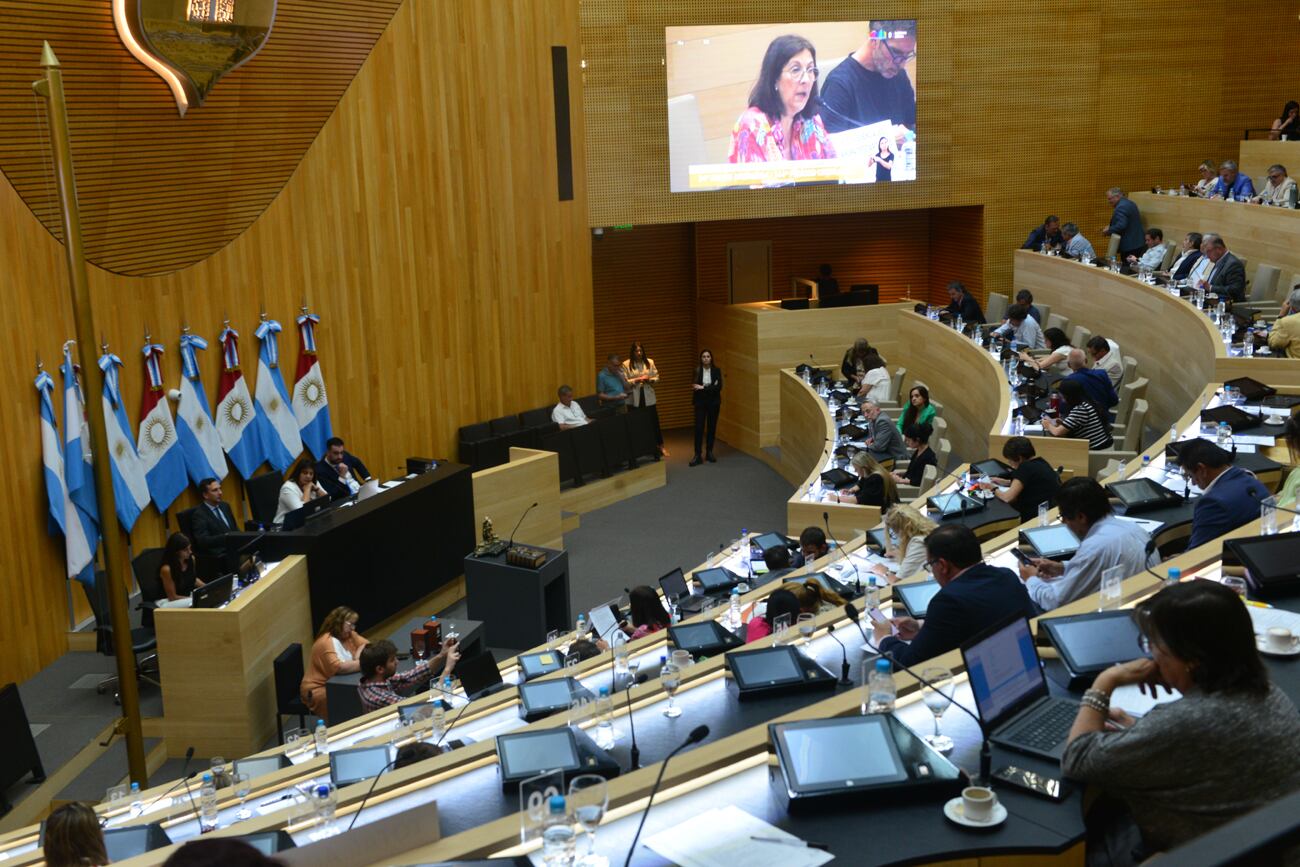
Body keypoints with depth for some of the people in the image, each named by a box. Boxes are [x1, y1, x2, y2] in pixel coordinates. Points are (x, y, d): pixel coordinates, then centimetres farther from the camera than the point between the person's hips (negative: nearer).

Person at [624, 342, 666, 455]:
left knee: (654, 421, 6)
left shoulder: (650, 362, 3)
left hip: (648, 397, 2)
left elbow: (656, 377, 6)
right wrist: (636, 380, -17)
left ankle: (661, 446, 16)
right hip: (634, 399, -2)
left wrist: (649, 379, -13)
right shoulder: (626, 364, -4)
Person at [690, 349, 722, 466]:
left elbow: (719, 387, -10)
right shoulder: (697, 370, -1)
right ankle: (697, 455, -8)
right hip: (700, 402, -1)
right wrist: (711, 388, -15)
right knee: (699, 428, -7)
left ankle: (709, 452, 16)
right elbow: (694, 386, -6)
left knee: (712, 427, 6)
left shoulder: (716, 371, 0)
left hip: (714, 402, 1)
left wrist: (703, 388, -16)